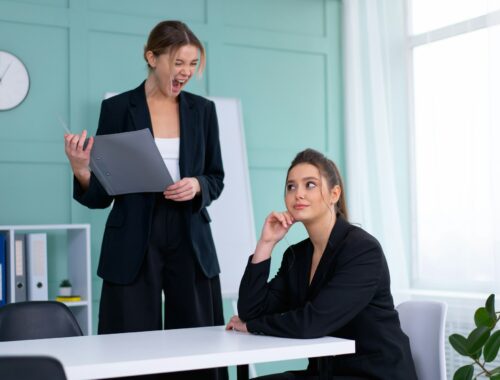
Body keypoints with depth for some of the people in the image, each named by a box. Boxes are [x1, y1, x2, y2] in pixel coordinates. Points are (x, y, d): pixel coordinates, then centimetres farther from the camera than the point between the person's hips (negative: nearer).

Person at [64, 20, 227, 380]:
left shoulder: (203, 109, 6)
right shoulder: (117, 108, -1)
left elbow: (216, 179, 11)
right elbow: (102, 193, -1)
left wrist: (197, 185, -10)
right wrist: (81, 170, -21)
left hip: (191, 242, 3)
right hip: (133, 247, -2)